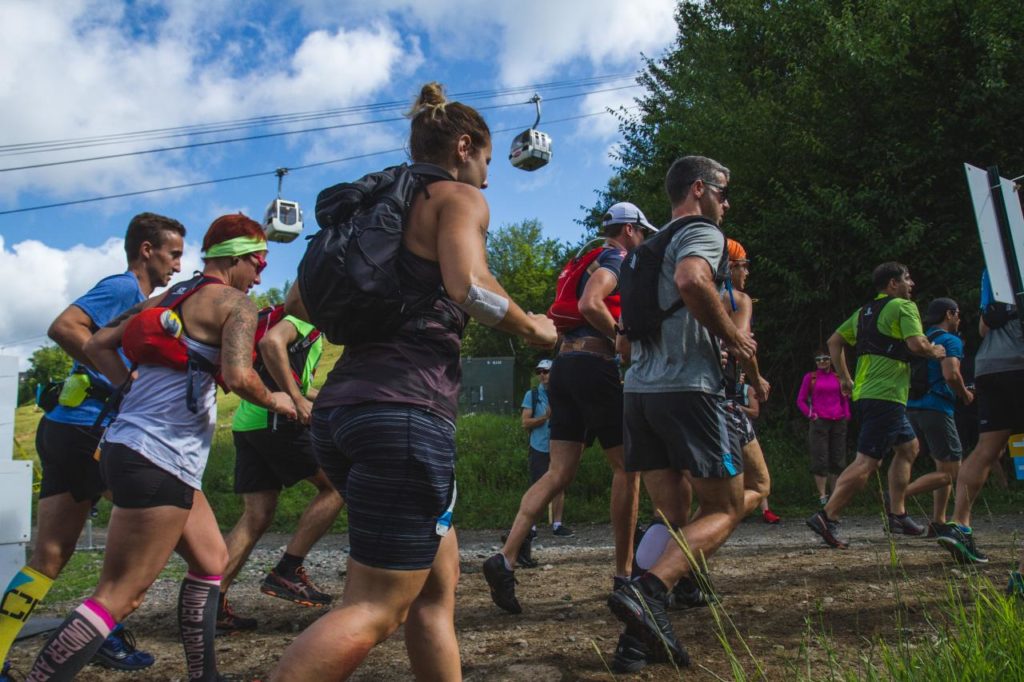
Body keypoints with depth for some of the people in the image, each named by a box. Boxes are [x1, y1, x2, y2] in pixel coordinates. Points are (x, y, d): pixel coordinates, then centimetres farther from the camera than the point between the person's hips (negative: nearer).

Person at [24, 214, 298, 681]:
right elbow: (237, 376, -22)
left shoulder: (165, 299, 16)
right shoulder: (235, 303, -8)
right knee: (119, 598, -5)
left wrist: (137, 393, 16)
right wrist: (275, 401, -4)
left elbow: (97, 345, 16)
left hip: (126, 445, 10)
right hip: (158, 461, -10)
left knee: (211, 560, 20)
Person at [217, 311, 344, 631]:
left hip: (246, 423, 9)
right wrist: (297, 399, -24)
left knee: (256, 518, 9)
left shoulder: (295, 318, 26)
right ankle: (287, 572, -2)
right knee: (335, 485, 1)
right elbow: (271, 342, -25)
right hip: (273, 420, -9)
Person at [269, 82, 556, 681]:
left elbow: (299, 301, 20)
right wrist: (532, 327, 0)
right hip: (406, 410, -9)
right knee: (376, 610, -3)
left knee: (438, 586, 17)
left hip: (341, 406, 9)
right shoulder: (460, 197, 2)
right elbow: (469, 286, -18)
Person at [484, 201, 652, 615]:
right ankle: (624, 574, 8)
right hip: (595, 366, -8)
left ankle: (505, 559, -11)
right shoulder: (614, 260, -2)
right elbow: (590, 304, -21)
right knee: (627, 467, 3)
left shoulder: (594, 262, 27)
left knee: (560, 473, 1)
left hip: (564, 364, 9)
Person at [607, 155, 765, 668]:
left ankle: (642, 631, 3)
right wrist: (733, 337, -13)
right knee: (726, 509, 2)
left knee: (670, 517, 10)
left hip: (640, 390, 8)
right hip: (689, 388, -8)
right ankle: (645, 592, -17)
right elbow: (692, 280, -27)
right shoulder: (703, 232, -1)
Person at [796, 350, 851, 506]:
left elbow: (845, 399, 20)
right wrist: (810, 414, -5)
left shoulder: (838, 377, 11)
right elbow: (800, 400, 6)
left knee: (838, 459, 7)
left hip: (838, 422, 3)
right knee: (820, 460, -5)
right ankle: (822, 495, -1)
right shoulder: (810, 377, 5)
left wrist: (846, 415, 7)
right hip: (819, 422, -3)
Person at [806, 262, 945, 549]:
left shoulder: (864, 311, 19)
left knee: (909, 446, 23)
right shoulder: (903, 306, -4)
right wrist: (934, 351, 3)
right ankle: (826, 517, -16)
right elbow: (916, 344, -18)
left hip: (864, 394, 9)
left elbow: (834, 341, 18)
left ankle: (897, 515, 23)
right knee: (867, 462, -11)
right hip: (886, 396, -9)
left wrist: (845, 378, 20)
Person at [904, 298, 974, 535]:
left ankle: (937, 522, 11)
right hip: (936, 409, -8)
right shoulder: (950, 340, -4)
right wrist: (965, 394, -1)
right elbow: (951, 374, -20)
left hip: (913, 408, 8)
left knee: (945, 467, 15)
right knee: (949, 473, -4)